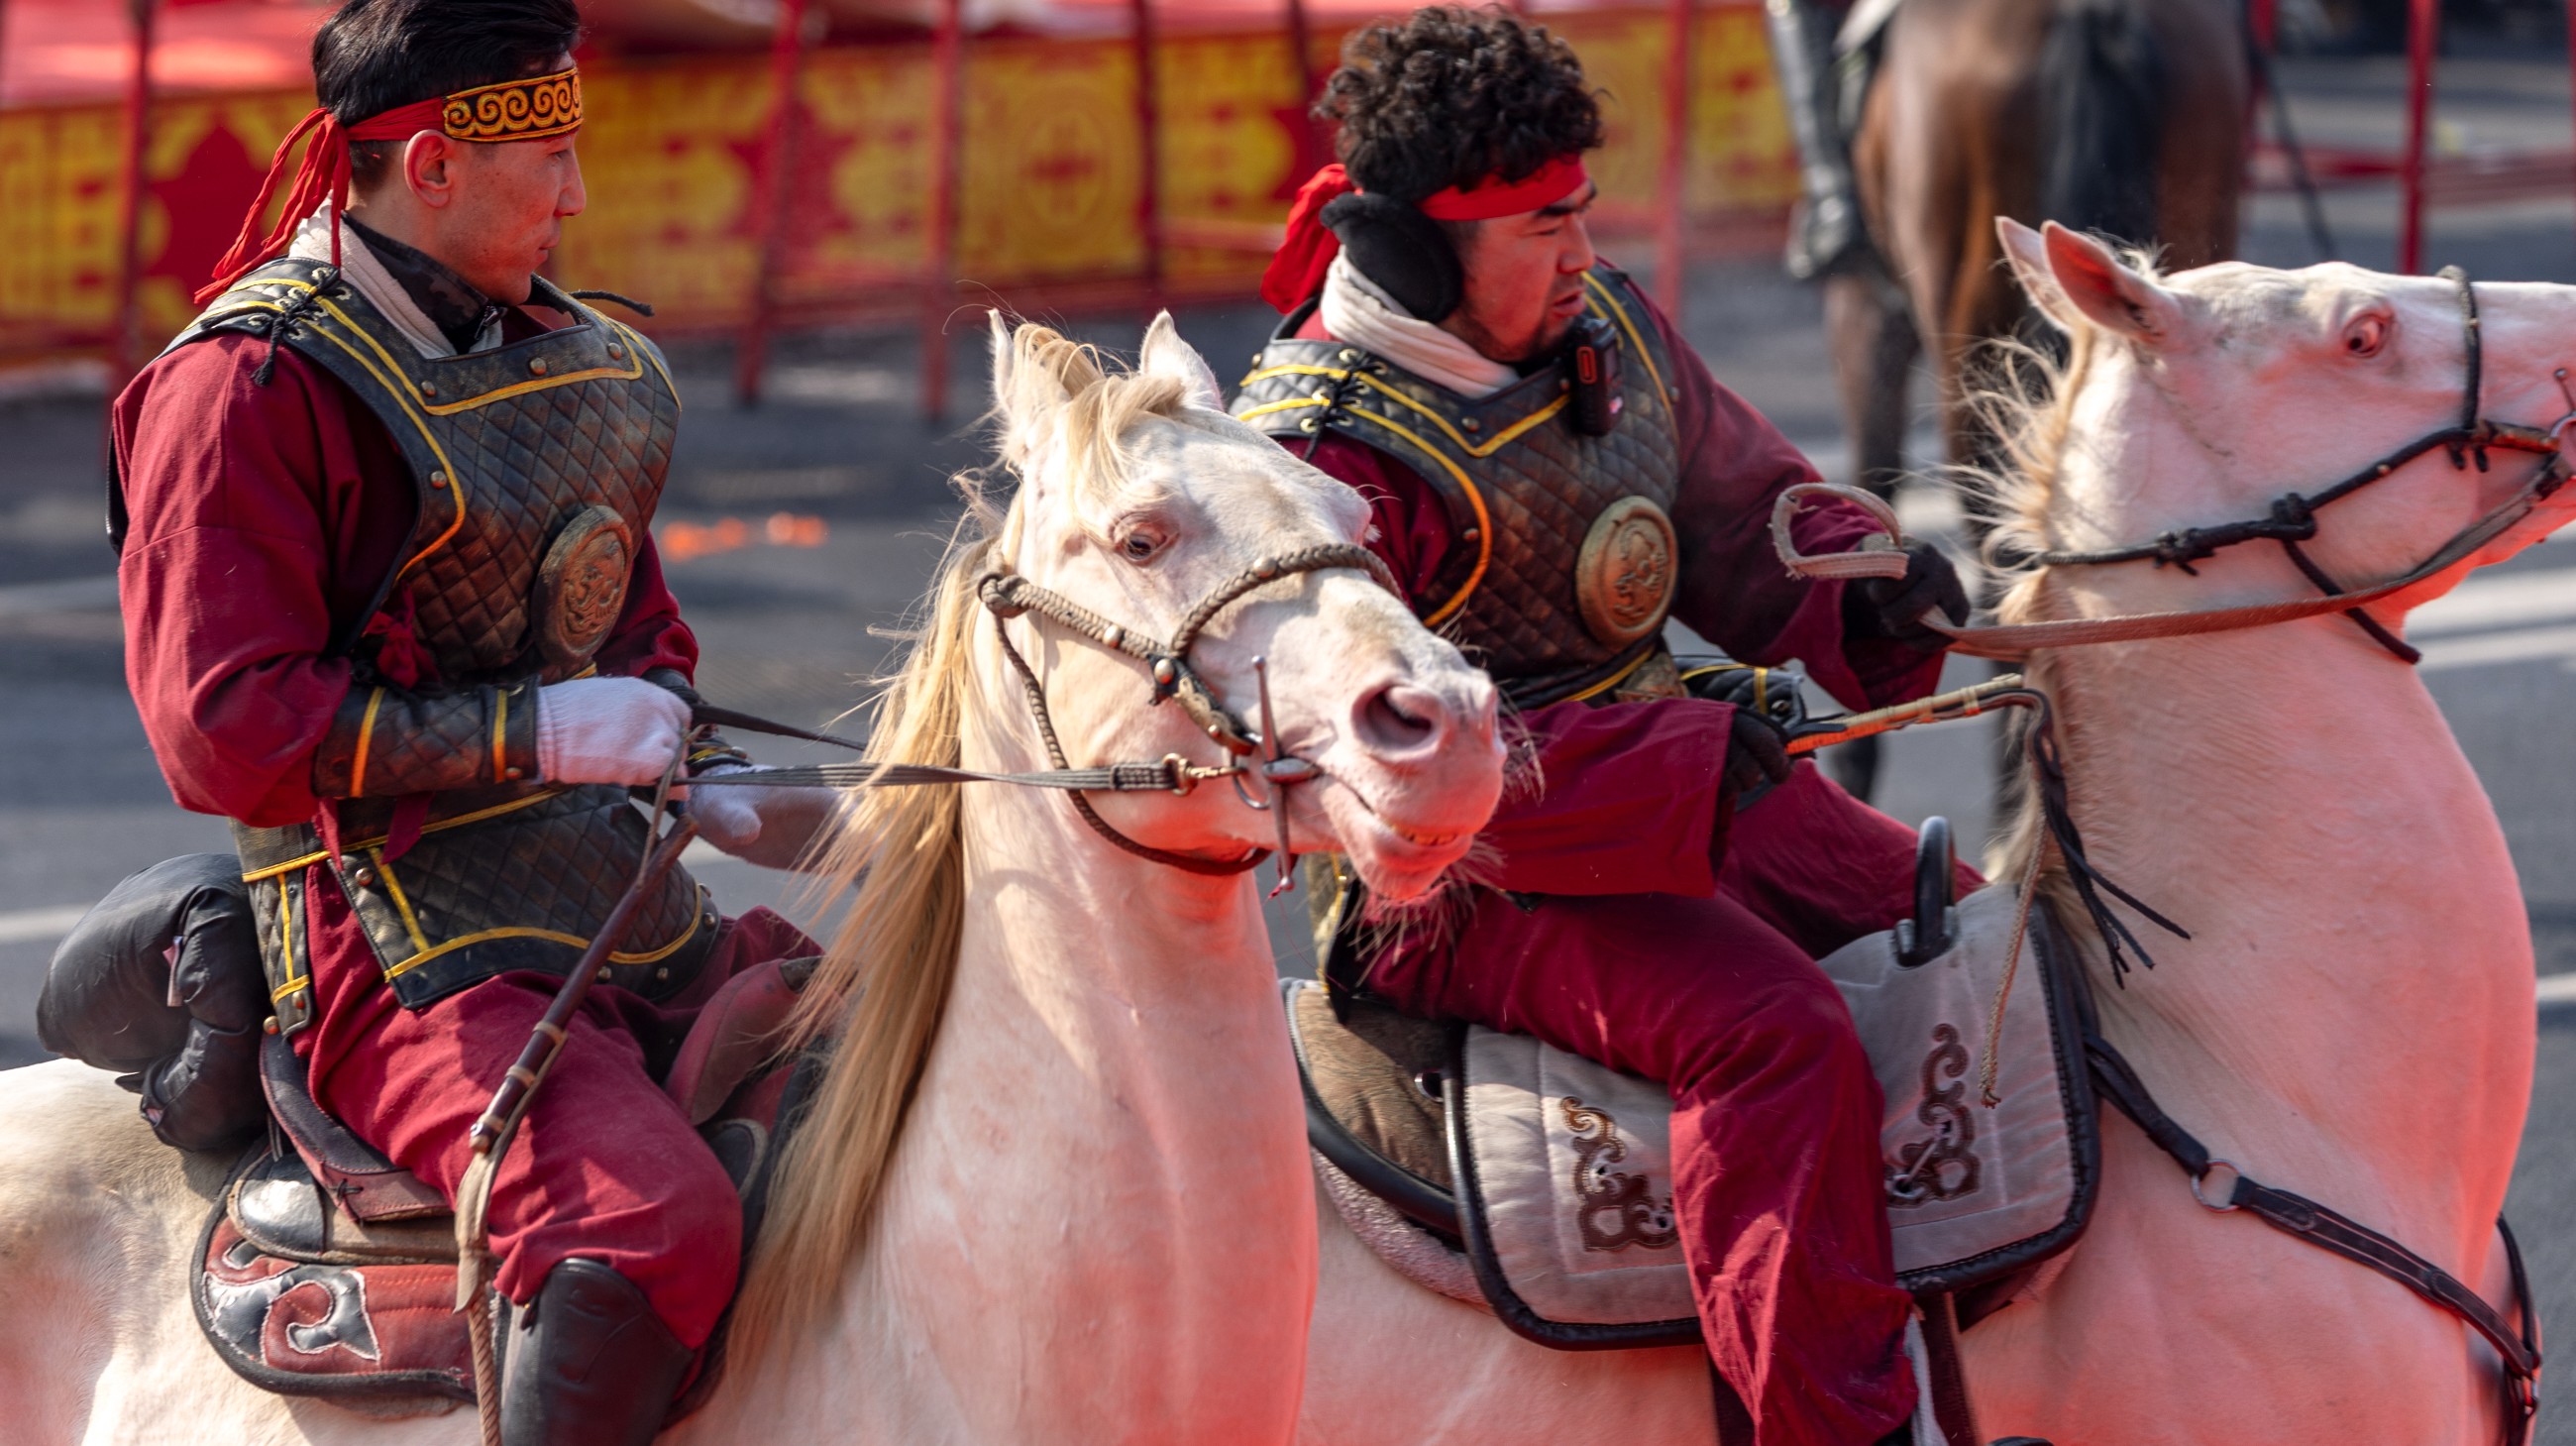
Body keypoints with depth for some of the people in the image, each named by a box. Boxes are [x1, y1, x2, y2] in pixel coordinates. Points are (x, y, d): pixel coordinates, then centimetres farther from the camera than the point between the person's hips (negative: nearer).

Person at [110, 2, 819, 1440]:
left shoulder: (570, 358, 16)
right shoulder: (247, 388, -11)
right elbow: (228, 729, -17)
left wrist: (711, 783, 11)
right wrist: (531, 731, -18)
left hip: (636, 920, 9)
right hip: (411, 954, -9)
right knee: (659, 1217, -33)